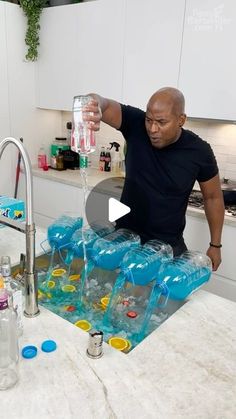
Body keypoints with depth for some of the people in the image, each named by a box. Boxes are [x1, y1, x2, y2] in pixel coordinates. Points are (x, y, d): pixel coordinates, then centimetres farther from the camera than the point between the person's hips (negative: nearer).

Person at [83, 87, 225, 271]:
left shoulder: (199, 151, -14)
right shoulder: (136, 124, -13)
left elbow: (213, 197, -2)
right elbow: (104, 105, -29)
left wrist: (215, 245, 2)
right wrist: (95, 106, -54)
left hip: (169, 246, -1)